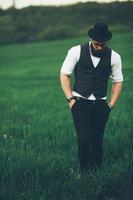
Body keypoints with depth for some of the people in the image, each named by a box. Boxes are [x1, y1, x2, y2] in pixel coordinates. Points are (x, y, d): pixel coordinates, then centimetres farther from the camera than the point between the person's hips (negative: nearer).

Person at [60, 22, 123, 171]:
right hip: (80, 102, -2)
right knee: (83, 139, -11)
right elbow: (64, 74, 3)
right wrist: (70, 99, -3)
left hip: (101, 104, 2)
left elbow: (117, 82, 10)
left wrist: (111, 104, 3)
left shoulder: (114, 57, 2)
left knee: (97, 141, 3)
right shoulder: (76, 52, -3)